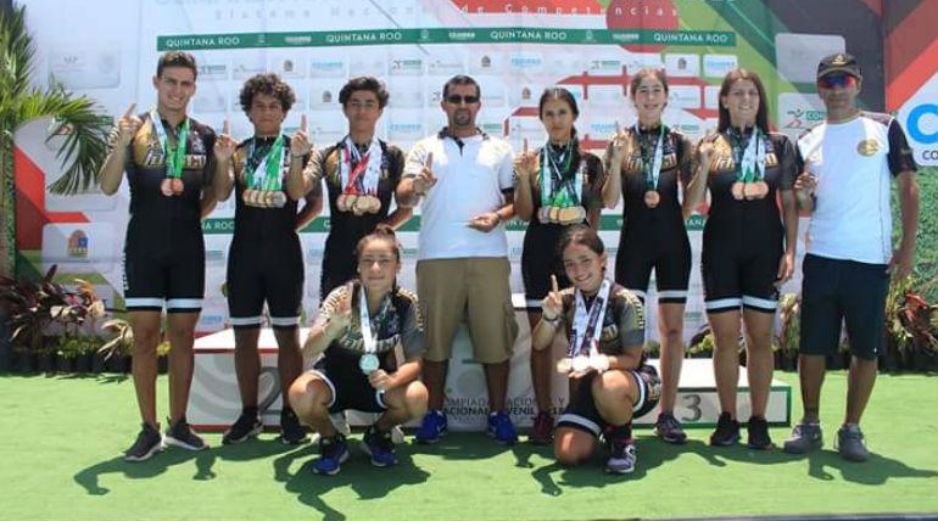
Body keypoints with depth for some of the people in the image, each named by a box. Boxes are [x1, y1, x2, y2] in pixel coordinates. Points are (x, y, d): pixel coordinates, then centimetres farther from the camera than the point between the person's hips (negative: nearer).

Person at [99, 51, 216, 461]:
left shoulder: (204, 136, 7)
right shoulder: (135, 129, 0)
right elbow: (108, 187, -10)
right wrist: (120, 144, -24)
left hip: (188, 248, 2)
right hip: (144, 247, -2)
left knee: (182, 334, 7)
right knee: (144, 335, 0)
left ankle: (178, 425, 17)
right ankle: (149, 430, 10)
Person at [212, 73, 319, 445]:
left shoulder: (296, 149, 4)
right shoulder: (238, 151, 10)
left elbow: (298, 192, -11)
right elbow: (221, 194, -4)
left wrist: (296, 157, -27)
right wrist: (223, 161, -22)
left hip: (283, 251, -3)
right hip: (244, 250, 3)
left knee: (287, 333, 1)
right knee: (244, 334, 6)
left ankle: (291, 414, 8)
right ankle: (249, 414, 16)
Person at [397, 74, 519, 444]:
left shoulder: (499, 149, 15)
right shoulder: (425, 148, 12)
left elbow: (516, 199, 12)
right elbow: (402, 198, 0)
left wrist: (499, 216, -9)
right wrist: (415, 187, -23)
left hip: (488, 255, 0)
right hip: (436, 256, 0)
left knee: (495, 335, 1)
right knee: (434, 335, 3)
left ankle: (498, 413, 13)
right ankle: (435, 413, 15)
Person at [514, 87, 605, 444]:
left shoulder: (590, 163, 6)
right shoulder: (531, 160, 4)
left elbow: (595, 214, 9)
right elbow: (524, 214, -1)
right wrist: (524, 178, -15)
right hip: (539, 250, 0)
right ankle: (543, 414, 13)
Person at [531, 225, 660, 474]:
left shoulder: (624, 301, -19)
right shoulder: (566, 300, -4)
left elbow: (632, 359, -17)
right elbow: (538, 344, -7)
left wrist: (600, 361, -36)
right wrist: (549, 317, -27)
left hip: (634, 381, -5)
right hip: (585, 387, 5)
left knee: (606, 385, -40)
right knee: (567, 454, -11)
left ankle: (623, 441, -9)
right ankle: (606, 427, 22)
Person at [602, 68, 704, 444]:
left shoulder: (680, 143, 5)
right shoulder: (621, 142, 2)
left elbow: (690, 200, 11)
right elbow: (610, 202, -6)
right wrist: (616, 161, -16)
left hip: (673, 241, 2)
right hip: (634, 240, -2)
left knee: (672, 327, 4)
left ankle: (667, 413, 12)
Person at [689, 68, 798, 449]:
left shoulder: (779, 145, 7)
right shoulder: (711, 145, 3)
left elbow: (789, 204, 7)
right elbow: (693, 203, -3)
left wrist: (790, 251, -1)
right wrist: (704, 162, -17)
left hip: (764, 249, 1)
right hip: (721, 248, -1)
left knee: (760, 336, 4)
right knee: (725, 336, 2)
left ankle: (758, 421, 14)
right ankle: (727, 420, 14)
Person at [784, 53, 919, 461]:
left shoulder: (884, 128, 3)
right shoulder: (807, 142, 10)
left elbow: (907, 187, 1)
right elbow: (806, 208, 11)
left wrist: (907, 246, -8)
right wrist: (802, 195, -13)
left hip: (871, 260, -2)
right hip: (821, 259, 2)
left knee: (866, 348, 4)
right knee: (812, 346, 5)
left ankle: (852, 429, 17)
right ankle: (810, 424, 18)